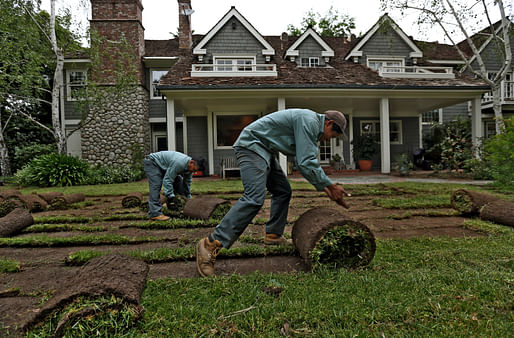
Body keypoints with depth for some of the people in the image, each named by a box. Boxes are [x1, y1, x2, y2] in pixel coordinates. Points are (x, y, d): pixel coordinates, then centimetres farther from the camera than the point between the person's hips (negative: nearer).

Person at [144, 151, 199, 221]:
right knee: (156, 186, -22)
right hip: (152, 162, -9)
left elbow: (187, 184, 4)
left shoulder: (189, 167, -8)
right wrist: (171, 196, -31)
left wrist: (189, 199, 6)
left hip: (164, 165, 9)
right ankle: (155, 214, -25)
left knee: (178, 181, 2)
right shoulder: (179, 163, -37)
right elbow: (167, 180, -33)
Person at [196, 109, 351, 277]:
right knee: (254, 198, -22)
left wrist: (324, 187, 14)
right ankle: (211, 244, -23)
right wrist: (330, 186, -8)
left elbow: (308, 162, 21)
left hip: (264, 150, 12)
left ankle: (273, 235, 19)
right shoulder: (309, 120, -15)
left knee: (283, 191, 13)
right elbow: (306, 163, -20)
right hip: (251, 145, -11)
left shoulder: (311, 125, 18)